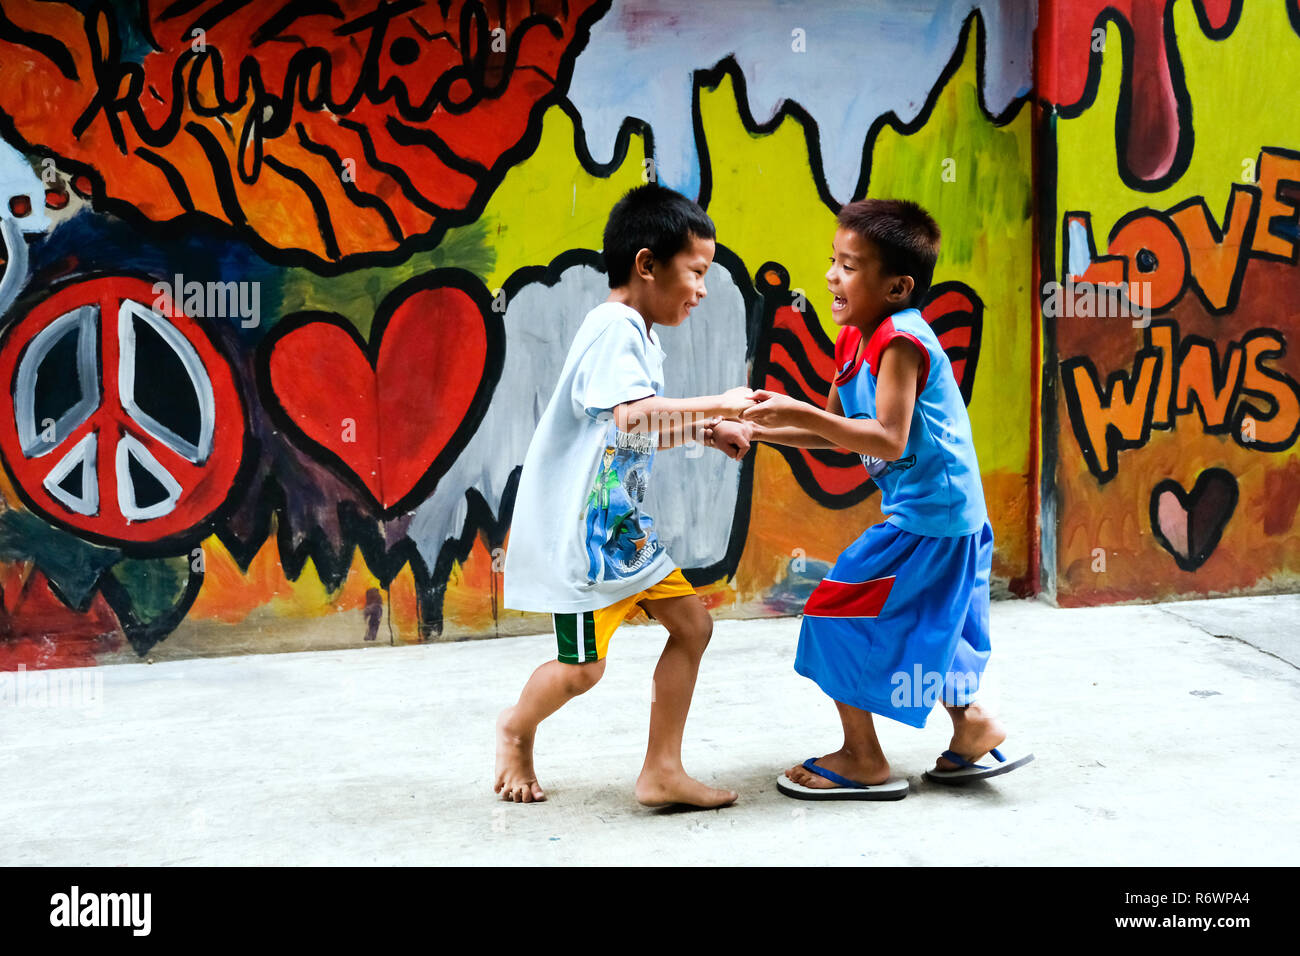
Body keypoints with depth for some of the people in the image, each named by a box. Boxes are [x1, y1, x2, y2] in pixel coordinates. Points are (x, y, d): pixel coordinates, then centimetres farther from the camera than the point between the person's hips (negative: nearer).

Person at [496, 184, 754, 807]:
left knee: (692, 623, 5)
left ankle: (662, 771, 10)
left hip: (623, 525, 10)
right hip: (576, 529, -10)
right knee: (582, 667, -3)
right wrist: (715, 403, -25)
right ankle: (516, 731, 29)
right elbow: (632, 416, -34)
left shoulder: (639, 334, 14)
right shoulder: (614, 326, -18)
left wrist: (709, 430, 11)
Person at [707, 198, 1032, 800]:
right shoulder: (857, 339, 11)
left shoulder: (900, 340, -19)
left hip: (925, 518, -10)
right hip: (945, 518, 10)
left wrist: (801, 412, -29)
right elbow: (835, 434, 16)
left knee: (834, 616, -4)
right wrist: (757, 432, 7)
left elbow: (888, 439, -27)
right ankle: (972, 727, 28)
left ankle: (863, 762, 5)